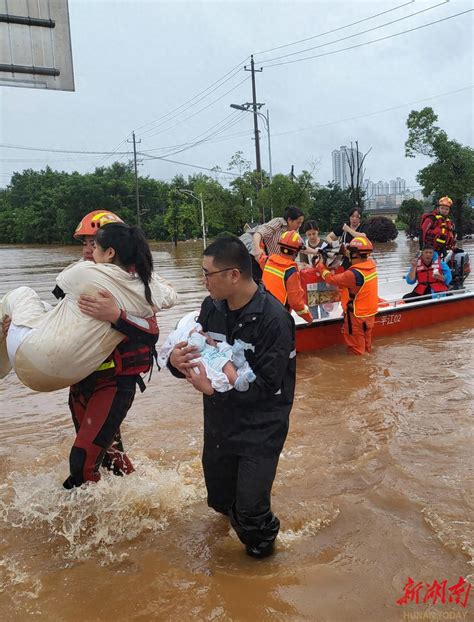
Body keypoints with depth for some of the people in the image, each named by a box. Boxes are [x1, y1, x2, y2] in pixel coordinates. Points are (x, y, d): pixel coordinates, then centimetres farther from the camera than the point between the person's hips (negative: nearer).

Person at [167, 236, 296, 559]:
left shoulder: (274, 318, -23)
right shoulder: (212, 306, -4)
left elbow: (267, 385, -23)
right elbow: (196, 354, 3)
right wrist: (176, 360, -20)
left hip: (260, 427, -6)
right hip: (219, 423, 6)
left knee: (249, 511, -5)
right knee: (219, 500, 20)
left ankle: (262, 544, 27)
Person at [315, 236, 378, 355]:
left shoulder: (354, 274, -30)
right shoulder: (371, 264, -7)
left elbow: (331, 279, -21)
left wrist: (320, 266, -6)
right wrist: (346, 252, 10)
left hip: (357, 315, -8)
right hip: (369, 313, 8)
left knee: (356, 350, 9)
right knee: (365, 344, 24)